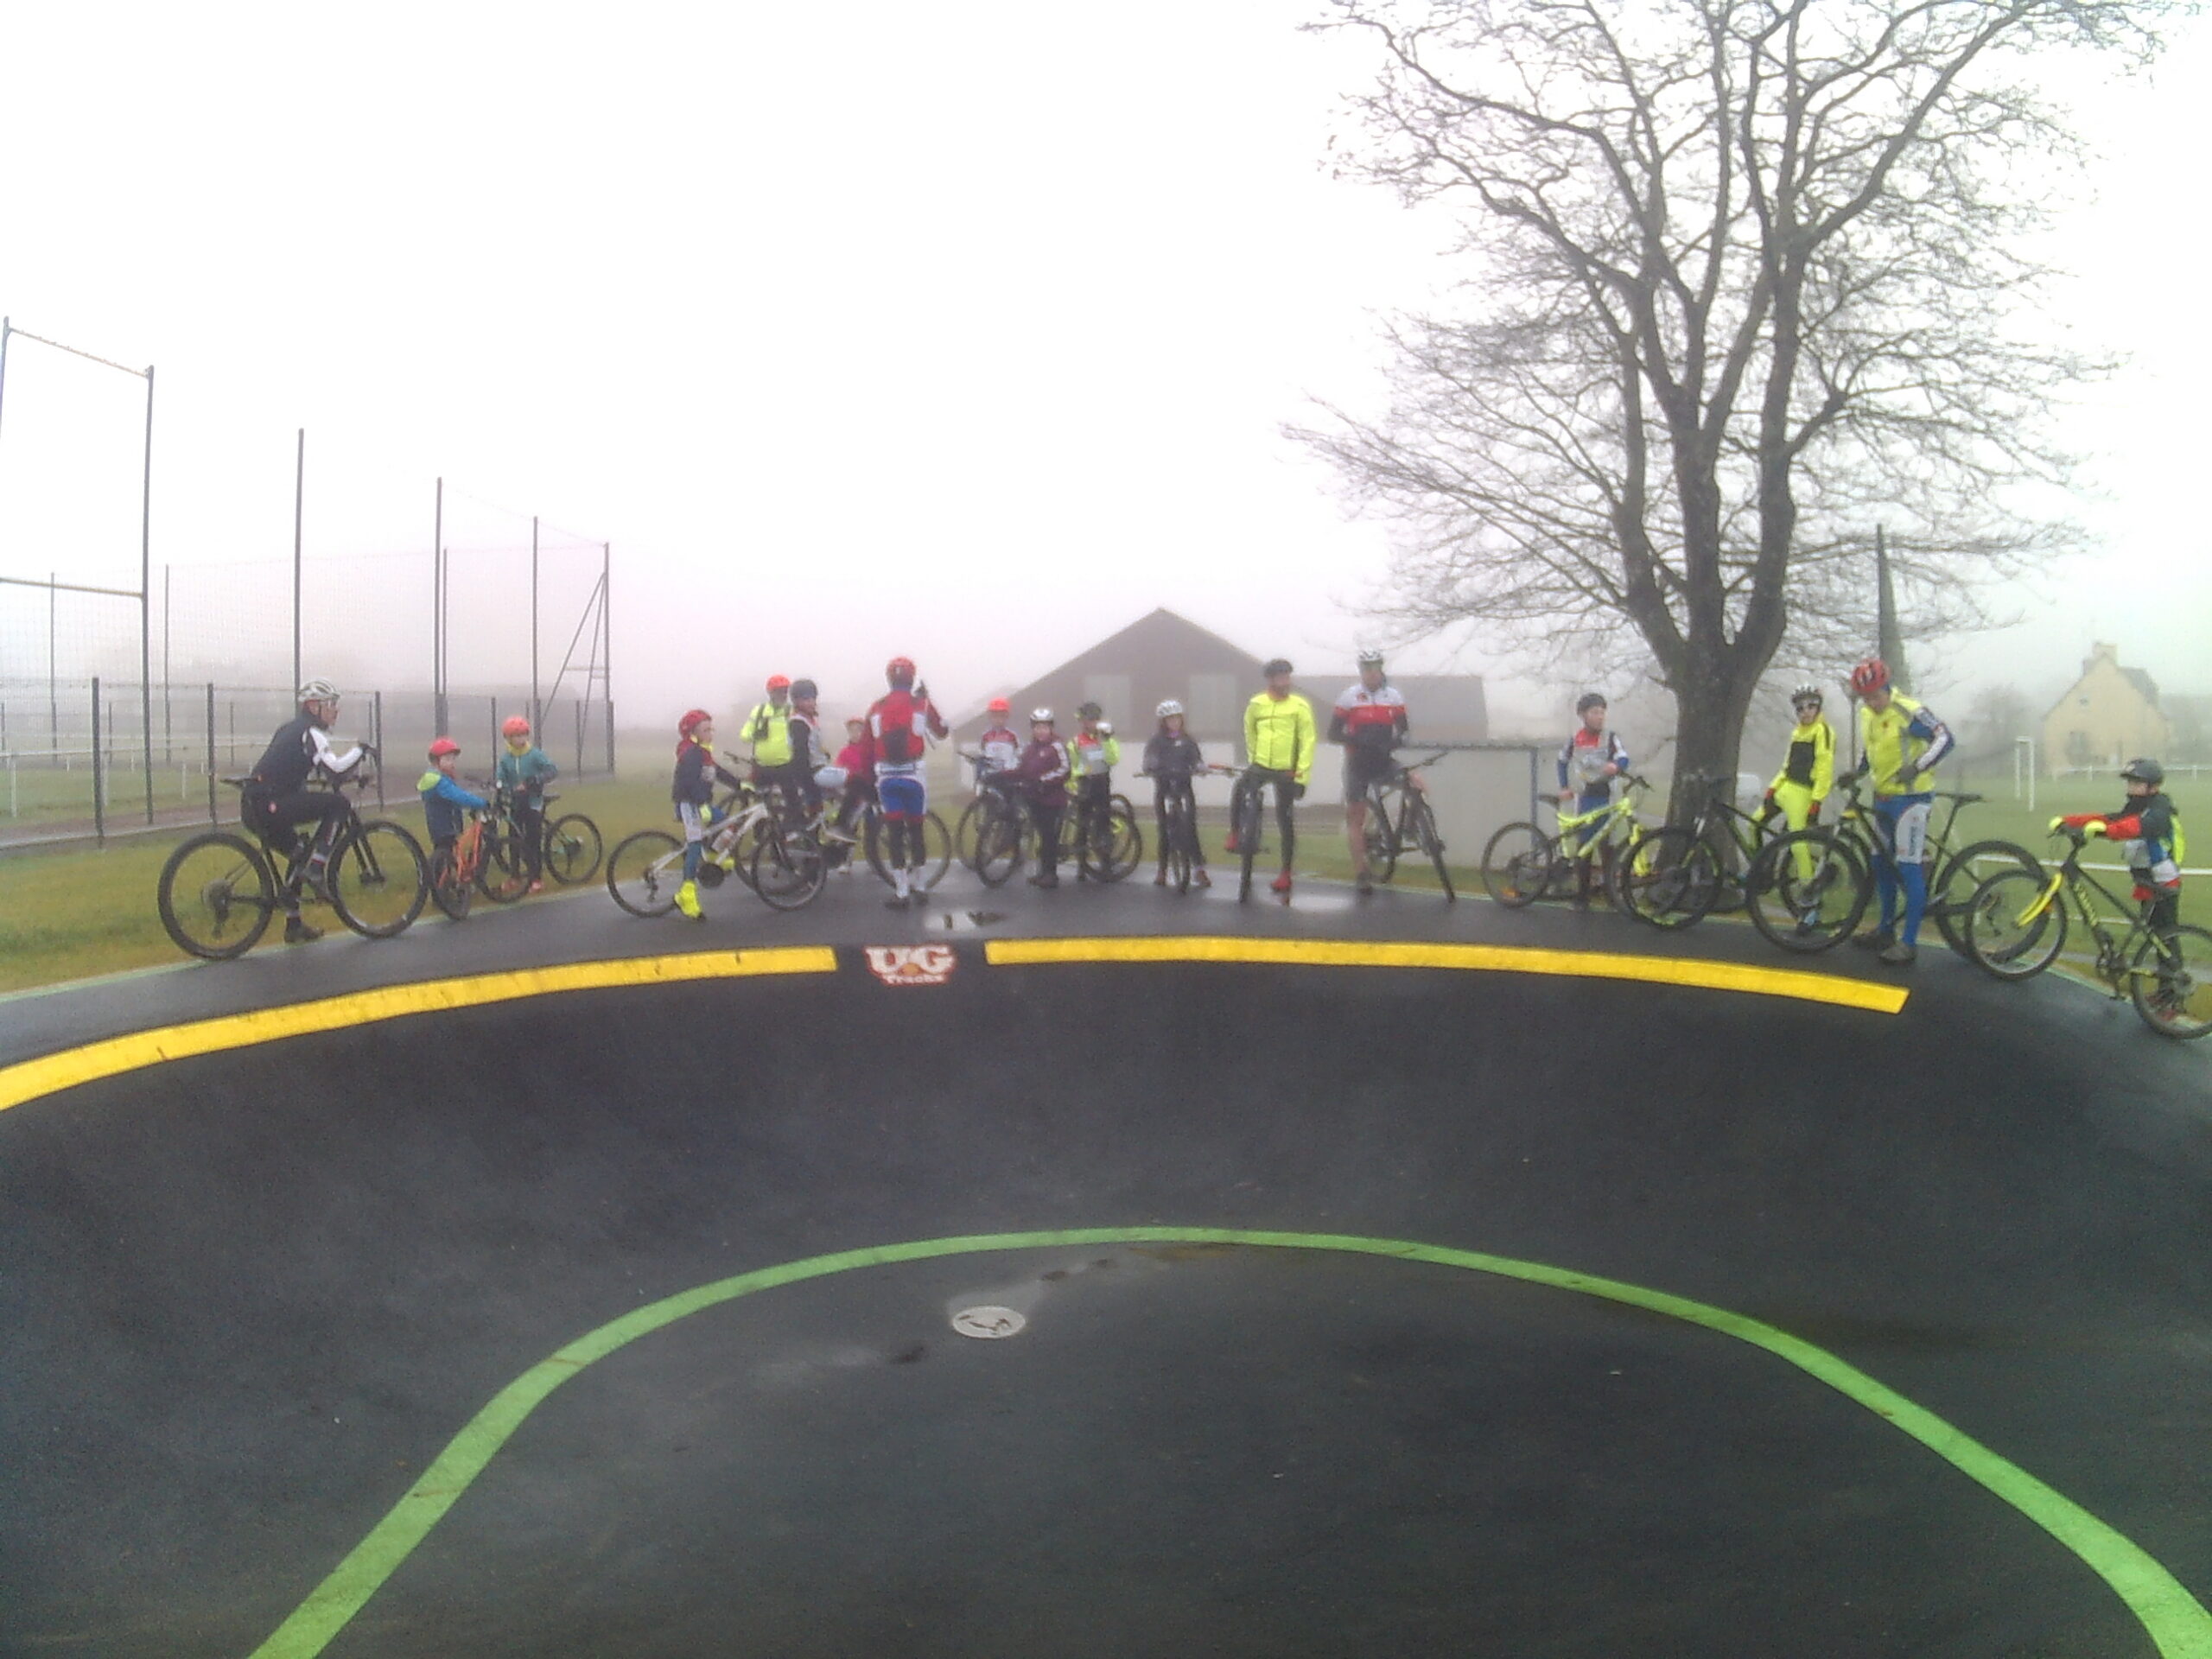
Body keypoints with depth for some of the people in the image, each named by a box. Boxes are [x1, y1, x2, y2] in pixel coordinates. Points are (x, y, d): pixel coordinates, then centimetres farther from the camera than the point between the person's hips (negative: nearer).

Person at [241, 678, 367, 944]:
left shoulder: (290, 729, 24)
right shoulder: (310, 732, -6)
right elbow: (334, 769, -20)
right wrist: (358, 751, -3)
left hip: (252, 807, 10)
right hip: (269, 805, -10)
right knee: (337, 804, -8)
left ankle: (294, 926, 30)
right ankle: (316, 873, -9)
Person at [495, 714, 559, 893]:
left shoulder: (536, 754, -9)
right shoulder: (505, 758, 4)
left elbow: (553, 770, -18)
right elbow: (500, 777, -3)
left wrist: (535, 781, -30)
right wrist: (498, 782, -26)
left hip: (533, 804, -4)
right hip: (516, 803, 4)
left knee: (533, 842, -6)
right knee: (515, 841, 7)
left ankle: (537, 878, 2)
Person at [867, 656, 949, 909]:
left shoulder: (877, 708, 4)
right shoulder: (921, 704, -3)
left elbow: (868, 748, 5)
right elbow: (943, 731, 11)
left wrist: (871, 783, 13)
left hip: (886, 777, 2)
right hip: (914, 775, -2)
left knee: (895, 833, 4)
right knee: (916, 830, 11)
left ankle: (901, 892, 3)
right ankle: (916, 884, 19)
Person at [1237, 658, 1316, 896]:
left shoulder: (1300, 706, -6)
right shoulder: (1256, 704, 2)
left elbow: (1307, 742, -7)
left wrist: (1302, 777, -12)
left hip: (1287, 771, -2)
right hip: (1260, 766, 2)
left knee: (1285, 820, 1)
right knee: (1241, 789, -27)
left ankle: (1286, 873, 10)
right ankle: (1235, 836, -5)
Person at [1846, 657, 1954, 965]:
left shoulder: (1909, 712, -17)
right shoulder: (1867, 714, 8)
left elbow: (1944, 738, -20)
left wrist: (1917, 767, -32)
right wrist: (1858, 772, 6)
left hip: (1911, 797, -9)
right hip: (1884, 797, 9)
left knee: (1909, 867, -9)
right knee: (1883, 864, 16)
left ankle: (1909, 941, -6)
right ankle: (1886, 929, 29)